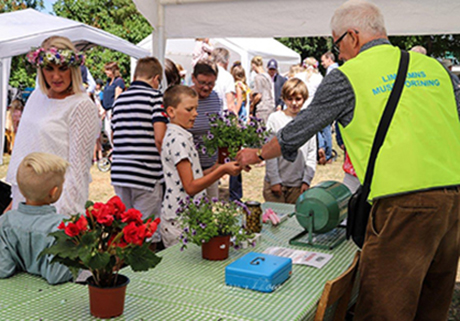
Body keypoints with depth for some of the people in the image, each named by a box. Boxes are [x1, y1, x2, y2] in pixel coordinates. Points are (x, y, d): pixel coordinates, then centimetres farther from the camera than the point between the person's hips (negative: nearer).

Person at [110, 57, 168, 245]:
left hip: (119, 173, 6)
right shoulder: (154, 96, -6)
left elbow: (113, 136, 17)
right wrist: (164, 160, 1)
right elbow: (159, 137, -15)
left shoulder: (119, 99, 13)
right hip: (146, 174, -6)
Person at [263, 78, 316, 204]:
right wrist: (274, 180, -6)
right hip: (275, 183, -2)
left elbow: (312, 153, 7)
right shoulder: (275, 118, -1)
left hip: (298, 184, 2)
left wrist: (307, 180, 1)